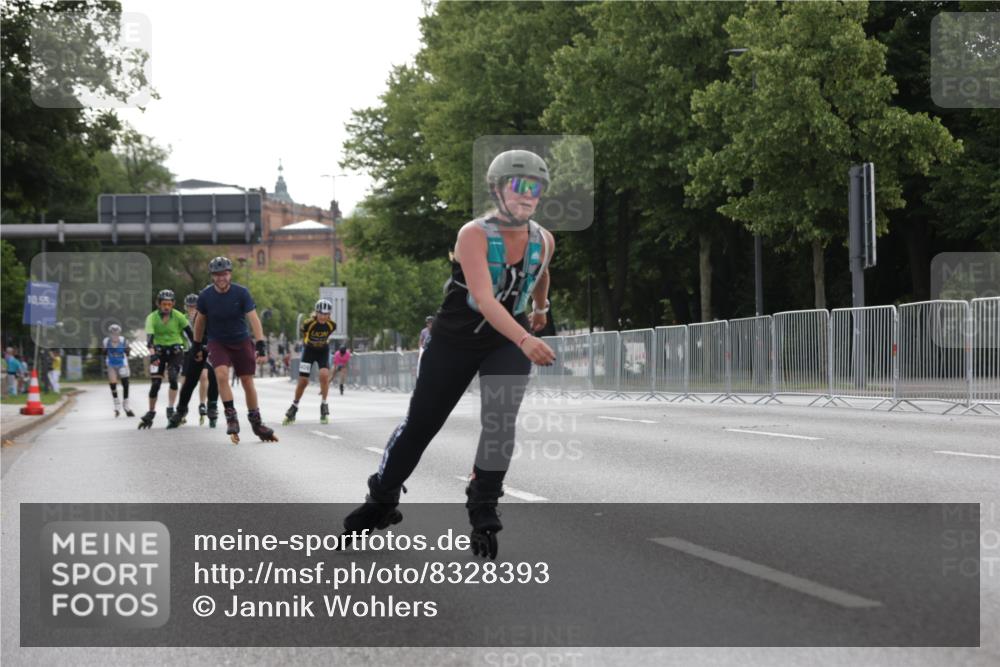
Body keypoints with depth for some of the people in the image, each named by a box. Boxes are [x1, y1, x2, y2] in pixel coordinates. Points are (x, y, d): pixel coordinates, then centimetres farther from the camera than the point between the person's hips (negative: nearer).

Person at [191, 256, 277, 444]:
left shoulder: (241, 293, -15)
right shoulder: (205, 296, -9)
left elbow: (253, 319, -19)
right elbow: (200, 320, 7)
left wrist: (260, 344, -29)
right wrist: (197, 344, 15)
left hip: (241, 342, 0)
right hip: (217, 342, 0)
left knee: (247, 382, 4)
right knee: (222, 375, -25)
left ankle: (256, 423, 18)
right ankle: (231, 417, -16)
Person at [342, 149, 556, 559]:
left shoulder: (543, 242, -6)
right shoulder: (474, 235, -23)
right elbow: (484, 299, -36)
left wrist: (541, 309, 38)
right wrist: (525, 341, -49)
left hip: (508, 345, 3)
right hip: (454, 341, -2)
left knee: (500, 423, -17)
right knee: (420, 424, 7)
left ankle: (483, 513, -1)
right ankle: (381, 500, 27)